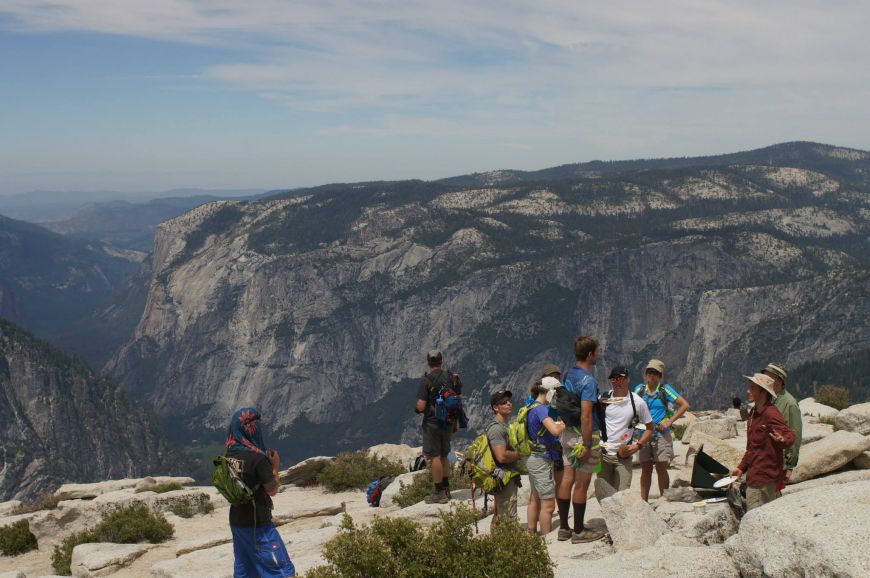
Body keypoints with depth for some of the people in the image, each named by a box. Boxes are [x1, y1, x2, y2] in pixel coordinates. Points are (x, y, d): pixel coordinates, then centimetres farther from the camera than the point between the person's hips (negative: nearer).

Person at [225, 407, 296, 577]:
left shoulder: (230, 453, 1)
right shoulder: (258, 458, -21)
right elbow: (272, 490, -12)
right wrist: (275, 466, 0)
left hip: (236, 521, 8)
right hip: (257, 524, -8)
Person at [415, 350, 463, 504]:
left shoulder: (426, 380, -13)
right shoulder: (452, 377, 4)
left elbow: (421, 406, -17)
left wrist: (416, 408, 6)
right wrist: (455, 422, 20)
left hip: (432, 423, -6)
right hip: (448, 422, 6)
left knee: (434, 457, 1)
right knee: (443, 456, 18)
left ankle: (439, 493, 4)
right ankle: (446, 490, 24)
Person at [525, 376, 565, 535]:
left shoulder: (532, 407, 10)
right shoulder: (541, 409, -20)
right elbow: (555, 430, -34)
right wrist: (565, 423, -15)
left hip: (532, 458, 10)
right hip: (542, 460, -10)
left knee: (535, 499, 20)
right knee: (548, 505, -5)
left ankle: (531, 534, 30)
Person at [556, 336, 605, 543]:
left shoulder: (568, 375, 7)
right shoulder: (588, 380, -20)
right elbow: (586, 415, -24)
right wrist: (587, 445, -22)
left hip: (568, 433, 8)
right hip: (585, 435, -8)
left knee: (567, 479, 12)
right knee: (581, 484, 2)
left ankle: (564, 528, 19)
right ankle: (578, 531, 12)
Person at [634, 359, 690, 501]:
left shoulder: (665, 389, -3)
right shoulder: (639, 389, 6)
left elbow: (684, 405, -3)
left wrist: (669, 421, -9)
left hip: (661, 435, -3)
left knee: (661, 469, -1)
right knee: (645, 469, 7)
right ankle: (643, 501, 13)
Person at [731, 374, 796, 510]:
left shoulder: (770, 414, -17)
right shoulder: (754, 413, 14)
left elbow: (790, 435, -28)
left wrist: (783, 440, -50)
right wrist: (741, 468, 21)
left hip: (764, 477, -10)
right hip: (754, 475, 10)